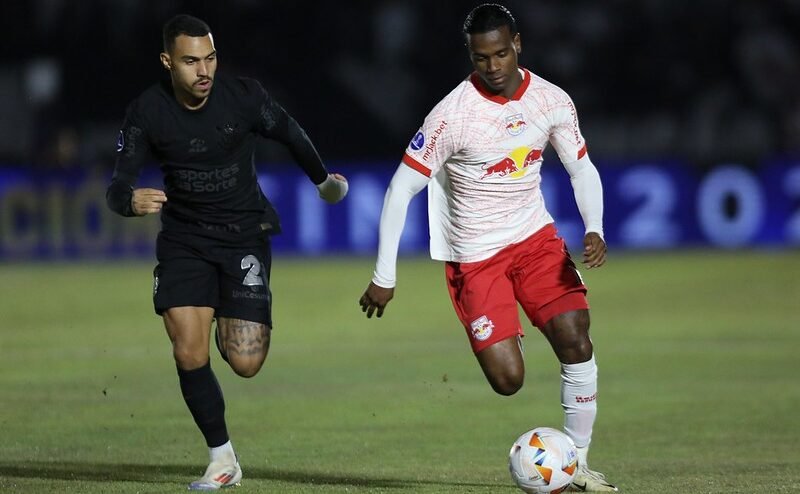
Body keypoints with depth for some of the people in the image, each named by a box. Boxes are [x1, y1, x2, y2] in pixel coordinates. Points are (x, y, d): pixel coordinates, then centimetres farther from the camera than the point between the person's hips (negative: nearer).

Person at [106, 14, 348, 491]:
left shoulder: (243, 96, -15)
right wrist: (131, 200, -38)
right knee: (189, 354, -12)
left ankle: (233, 329, 28)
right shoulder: (146, 112, -12)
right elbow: (118, 186, -13)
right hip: (184, 240, 1)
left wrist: (323, 178, 22)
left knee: (245, 362, -11)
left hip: (245, 233, -1)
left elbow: (290, 134, 5)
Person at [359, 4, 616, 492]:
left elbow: (582, 168, 8)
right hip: (475, 257, -4)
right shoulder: (453, 113, -19)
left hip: (536, 237, 4)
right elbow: (401, 189, -15)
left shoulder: (552, 101, -5)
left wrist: (595, 230, -11)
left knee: (577, 343, -15)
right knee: (508, 379, -12)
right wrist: (384, 277, -16)